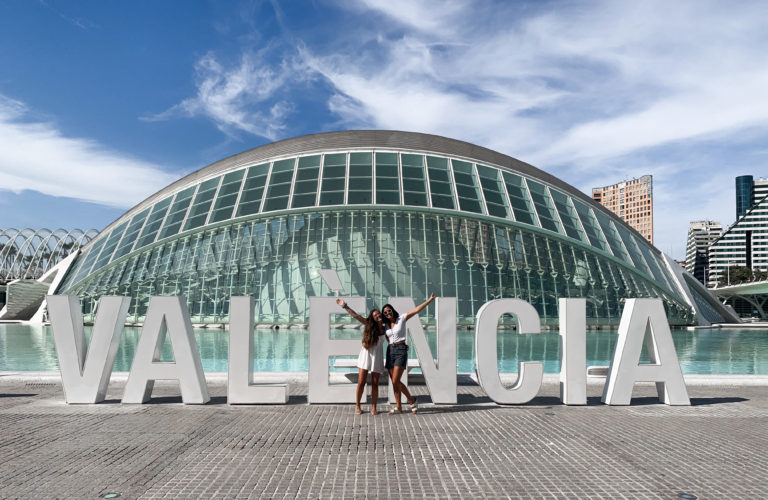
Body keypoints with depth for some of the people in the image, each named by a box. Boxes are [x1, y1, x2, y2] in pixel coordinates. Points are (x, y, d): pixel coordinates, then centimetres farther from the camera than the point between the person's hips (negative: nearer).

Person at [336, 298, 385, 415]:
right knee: (361, 382, -2)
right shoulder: (369, 325, -2)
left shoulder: (384, 329, 4)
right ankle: (357, 406, 12)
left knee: (375, 384, 2)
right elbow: (356, 316, -7)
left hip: (376, 357, 1)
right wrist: (344, 306, -12)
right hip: (366, 354, -1)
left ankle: (373, 407, 12)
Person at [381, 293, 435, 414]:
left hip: (401, 351, -6)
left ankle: (411, 400, 5)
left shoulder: (401, 319, -2)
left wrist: (429, 300, -16)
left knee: (395, 381, -13)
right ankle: (398, 407, 14)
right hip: (390, 351, 6)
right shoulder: (386, 325, 13)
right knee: (394, 382, 5)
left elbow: (416, 310, -9)